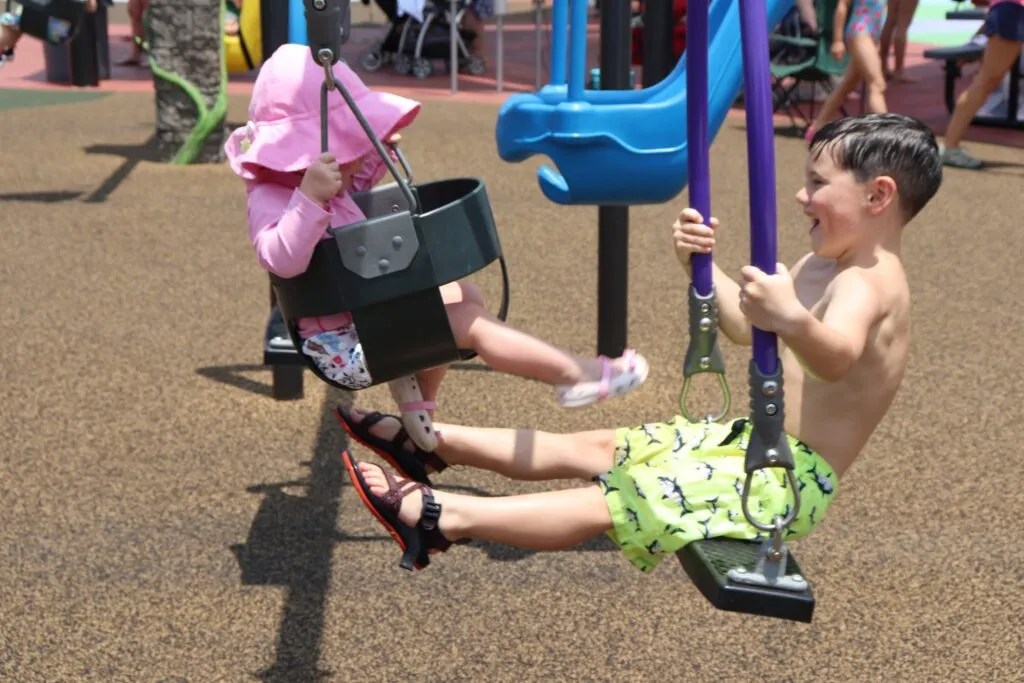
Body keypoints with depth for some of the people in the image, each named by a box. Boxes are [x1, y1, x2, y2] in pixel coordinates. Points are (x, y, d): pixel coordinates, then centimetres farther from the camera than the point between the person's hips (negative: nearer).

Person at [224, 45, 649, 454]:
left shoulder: (311, 185, 8)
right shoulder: (271, 199, -22)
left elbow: (351, 184, 31)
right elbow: (282, 260, -40)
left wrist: (375, 153, 16)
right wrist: (310, 197, -48)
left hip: (368, 311, 11)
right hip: (345, 346, -11)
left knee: (463, 297, 18)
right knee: (469, 322, -15)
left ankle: (417, 393, 20)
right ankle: (575, 374, -6)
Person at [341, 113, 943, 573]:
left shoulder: (868, 284, -21)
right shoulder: (822, 267, 11)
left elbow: (837, 358, -43)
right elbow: (746, 326, 19)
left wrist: (794, 321, -64)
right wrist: (702, 265, 5)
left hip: (793, 477, -10)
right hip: (758, 441, 10)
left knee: (607, 504, -18)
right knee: (590, 448, 9)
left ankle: (442, 517, -22)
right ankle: (431, 440, 13)